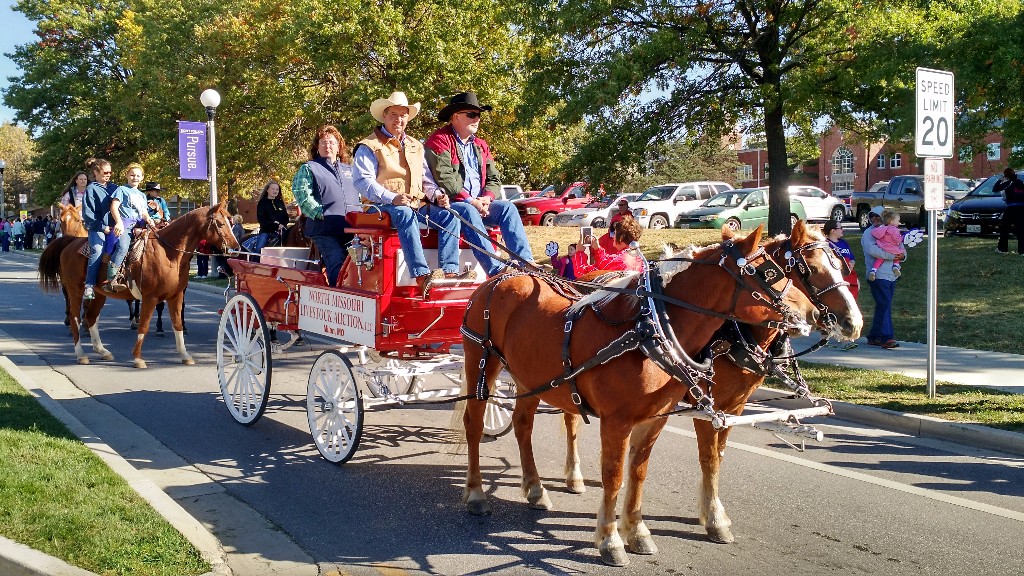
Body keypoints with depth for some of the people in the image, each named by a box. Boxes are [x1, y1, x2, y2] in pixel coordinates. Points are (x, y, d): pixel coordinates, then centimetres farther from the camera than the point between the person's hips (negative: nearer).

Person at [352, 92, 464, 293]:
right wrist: (392, 198, -23)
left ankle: (450, 271, -30)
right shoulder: (369, 146, 5)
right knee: (406, 214, -39)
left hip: (417, 204, 6)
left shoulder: (416, 146, 26)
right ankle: (422, 275, -49)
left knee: (448, 215, -19)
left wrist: (437, 195, 2)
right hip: (383, 206, -6)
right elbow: (362, 180, -8)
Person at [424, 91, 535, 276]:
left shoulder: (480, 146, 21)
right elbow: (444, 178, -16)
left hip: (478, 205, 7)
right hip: (448, 204, -7)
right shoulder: (439, 140, -3)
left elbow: (494, 179, 17)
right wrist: (470, 201, -18)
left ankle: (525, 263, -30)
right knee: (468, 212, -36)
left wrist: (487, 197, -6)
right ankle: (496, 270, -47)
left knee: (507, 207, -17)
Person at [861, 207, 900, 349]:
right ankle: (887, 337, -13)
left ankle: (874, 336, 16)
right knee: (884, 305, -13)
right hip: (878, 275, -7)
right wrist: (892, 256, -18)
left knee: (883, 306, 9)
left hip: (891, 275, 7)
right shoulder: (868, 233, -1)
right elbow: (872, 250, -19)